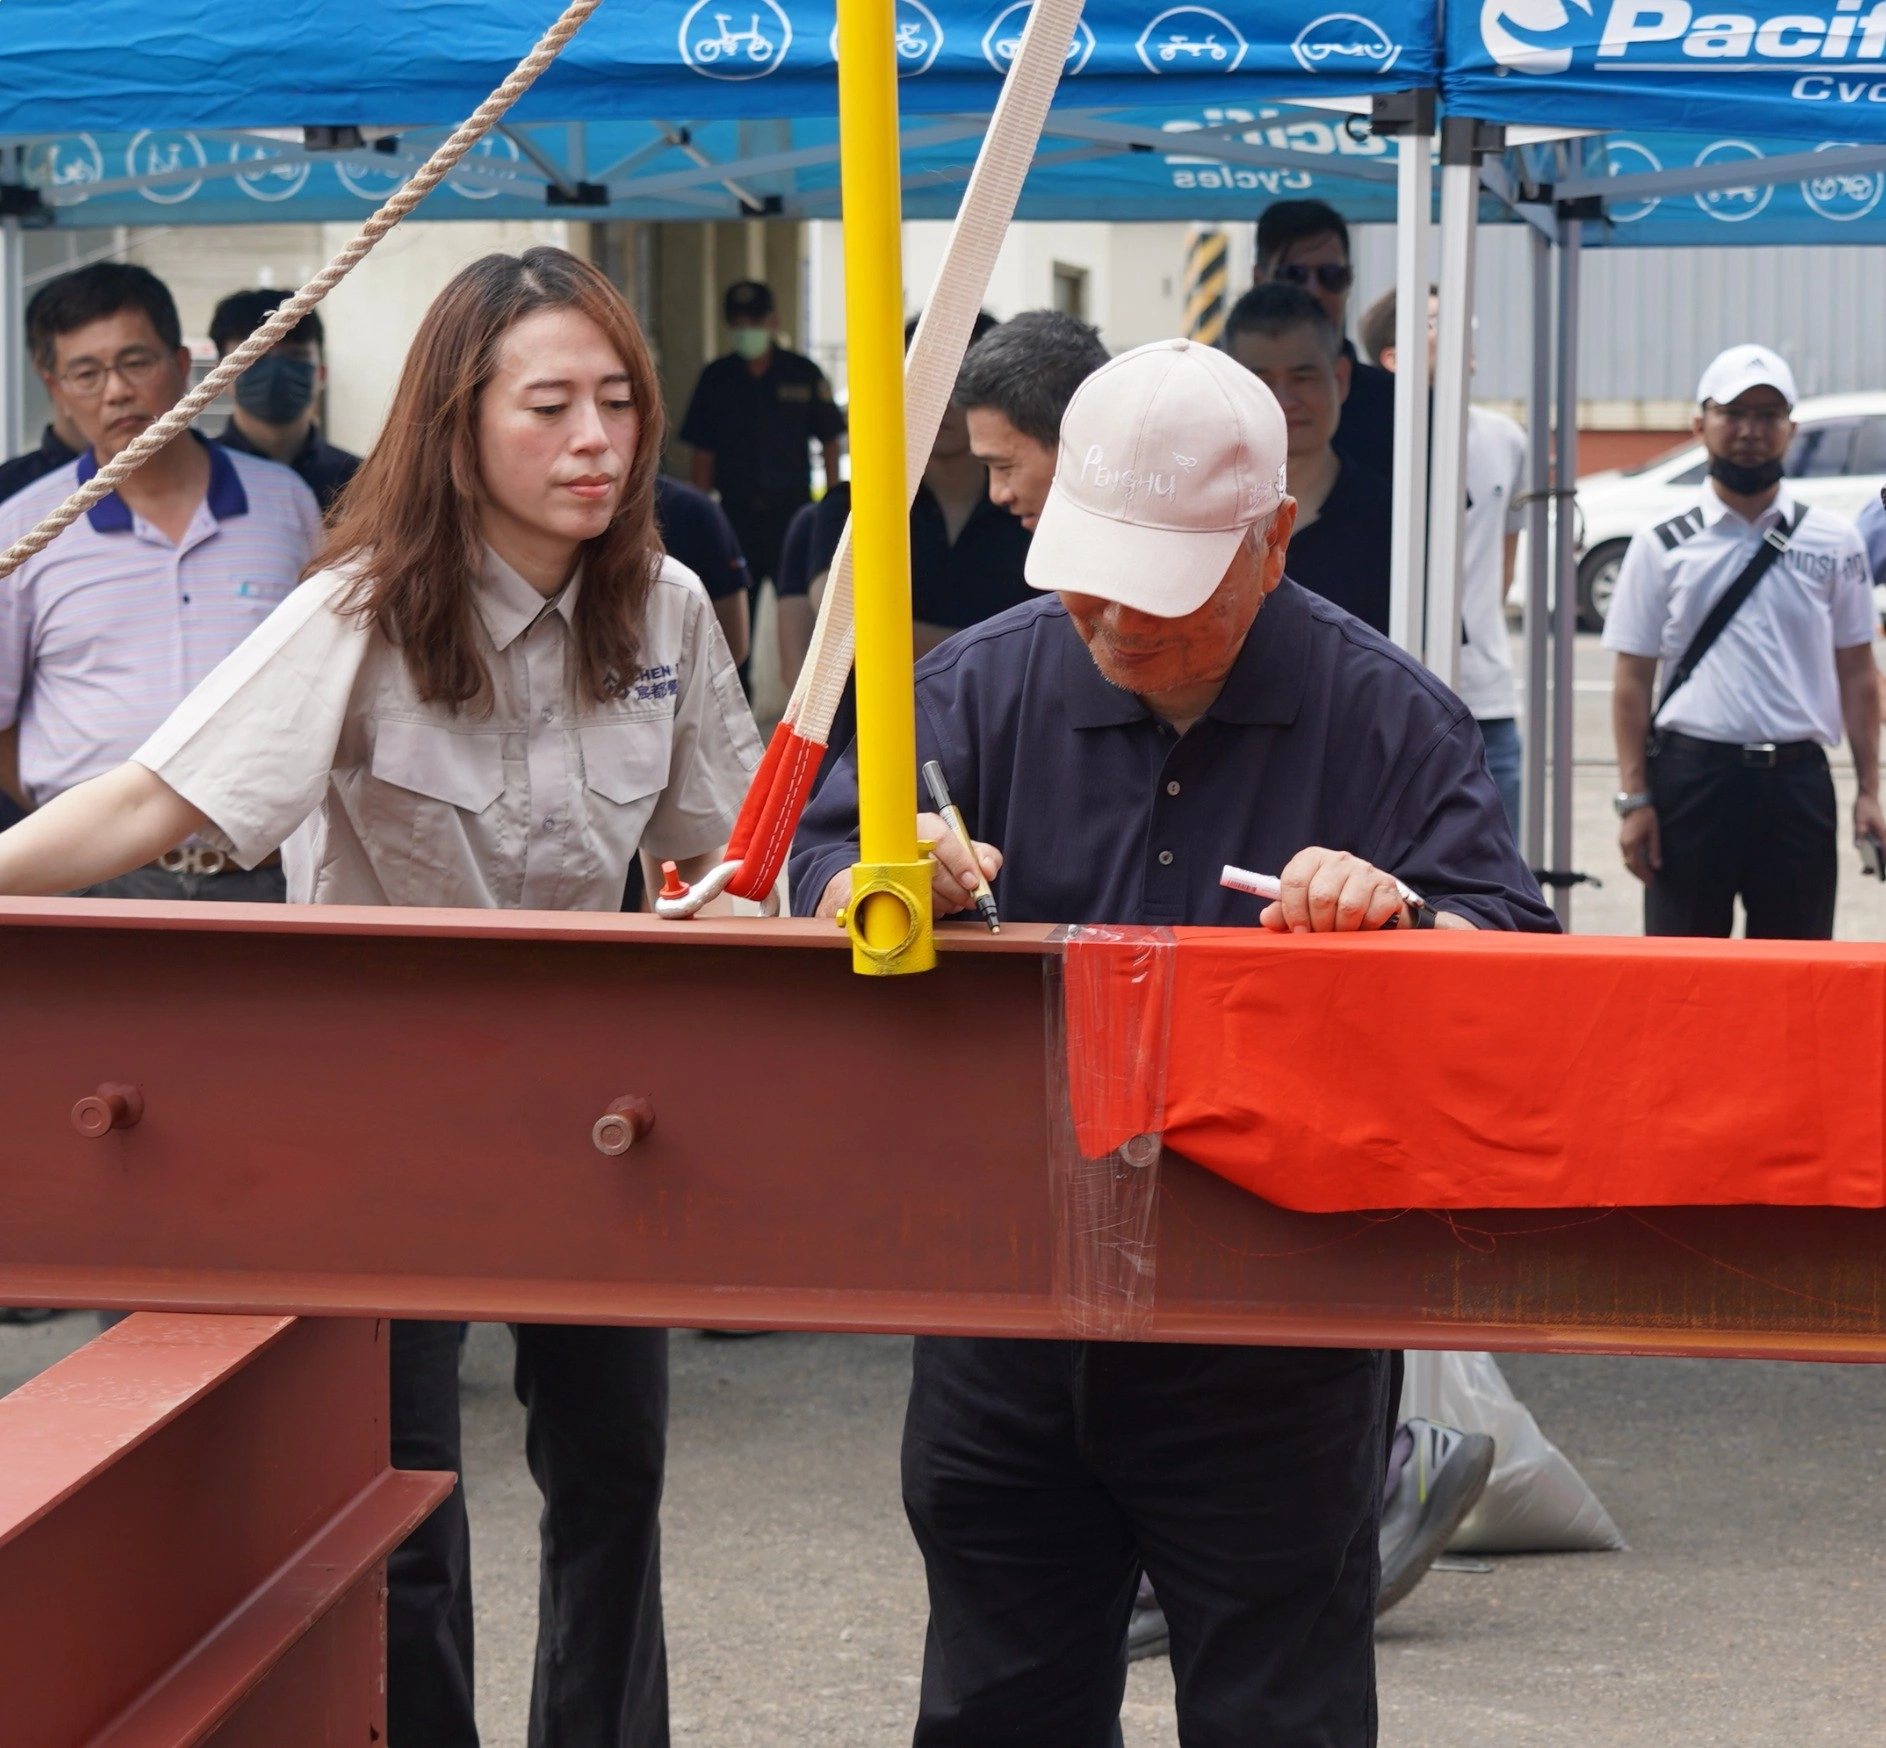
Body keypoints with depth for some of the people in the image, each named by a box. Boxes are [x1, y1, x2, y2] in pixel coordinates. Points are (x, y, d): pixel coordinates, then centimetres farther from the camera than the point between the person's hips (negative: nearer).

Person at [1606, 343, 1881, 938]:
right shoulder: (1662, 547, 4)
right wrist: (1634, 798, -3)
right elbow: (1633, 680, 3)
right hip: (1691, 773, -1)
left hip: (1799, 780, 1)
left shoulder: (1834, 543, 8)